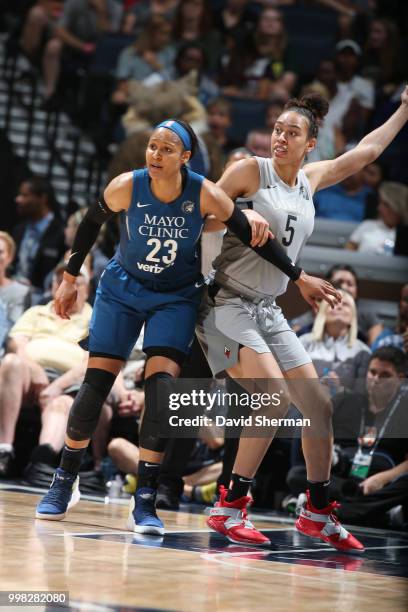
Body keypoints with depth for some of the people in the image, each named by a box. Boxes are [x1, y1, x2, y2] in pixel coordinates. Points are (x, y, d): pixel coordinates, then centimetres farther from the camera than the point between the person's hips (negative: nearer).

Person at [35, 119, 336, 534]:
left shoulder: (205, 195, -21)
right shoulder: (126, 187, -20)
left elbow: (251, 234, -10)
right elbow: (91, 224, -1)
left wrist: (299, 278, -5)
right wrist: (70, 278, 6)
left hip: (176, 297, -1)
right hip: (122, 289, 1)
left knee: (161, 387, -16)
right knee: (95, 384, -5)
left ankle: (144, 503, -11)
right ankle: (64, 483, 14)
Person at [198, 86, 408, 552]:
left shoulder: (310, 179, 11)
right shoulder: (250, 170, -6)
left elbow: (365, 151, 23)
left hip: (269, 311, 7)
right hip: (227, 304, -7)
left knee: (318, 406, 4)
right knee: (276, 399, -23)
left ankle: (317, 513, 17)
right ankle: (229, 509, -15)